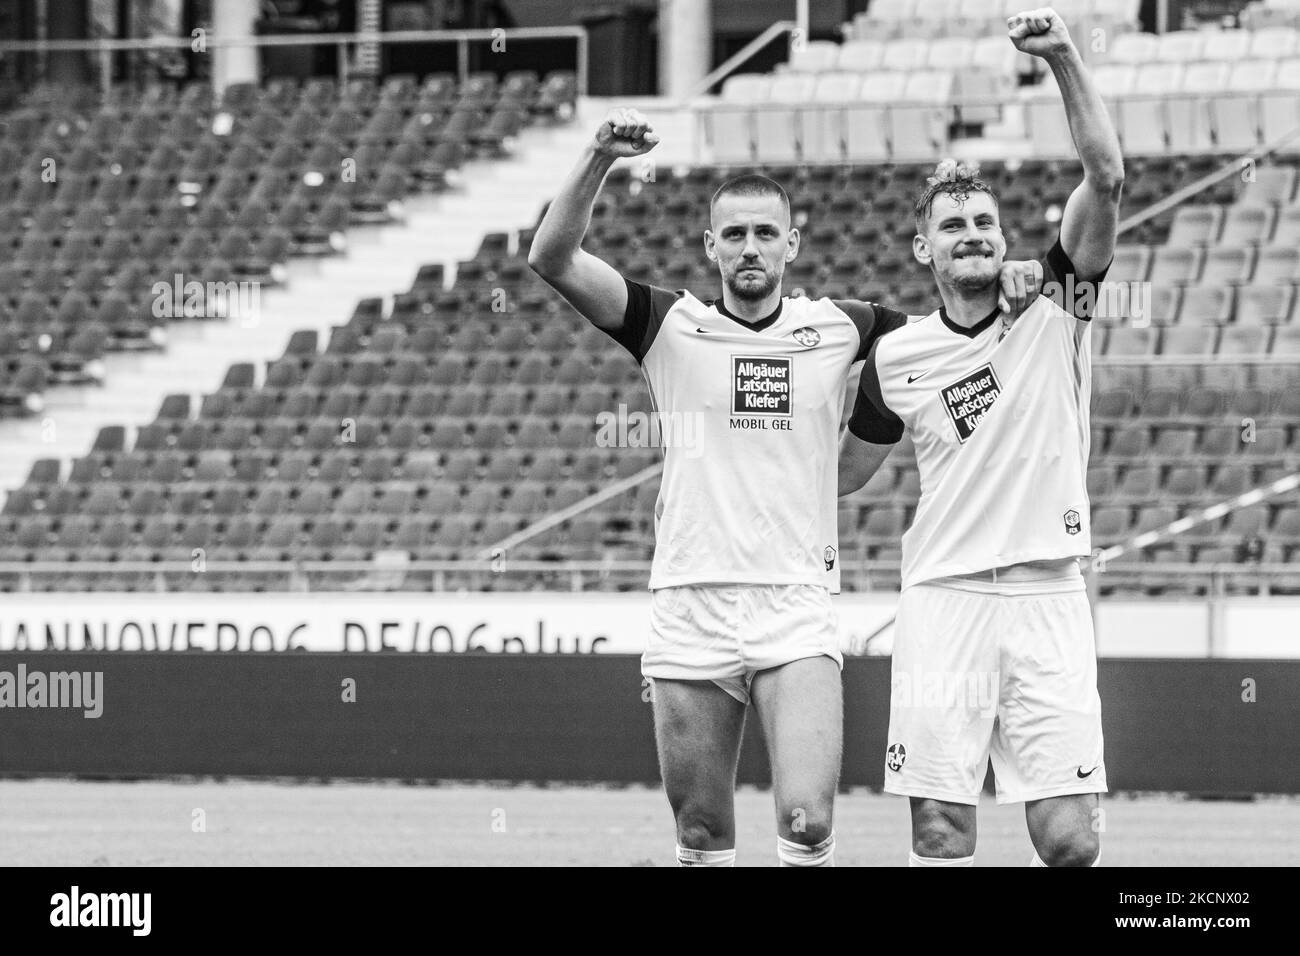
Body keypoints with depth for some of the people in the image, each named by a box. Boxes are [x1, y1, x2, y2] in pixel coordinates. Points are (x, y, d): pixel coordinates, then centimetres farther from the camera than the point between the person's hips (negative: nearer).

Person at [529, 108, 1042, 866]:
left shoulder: (836, 329, 8)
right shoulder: (673, 328, 5)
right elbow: (554, 259, -5)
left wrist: (1006, 288, -3)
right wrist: (600, 158, -17)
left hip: (797, 611, 0)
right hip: (690, 610, 0)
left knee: (808, 823, -16)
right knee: (703, 840, 4)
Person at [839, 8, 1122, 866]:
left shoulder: (1056, 309, 5)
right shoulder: (895, 357, 8)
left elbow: (1106, 179, -8)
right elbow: (844, 471, 24)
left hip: (1048, 597, 0)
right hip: (944, 596, 1)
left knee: (1070, 840, -8)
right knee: (943, 840, -6)